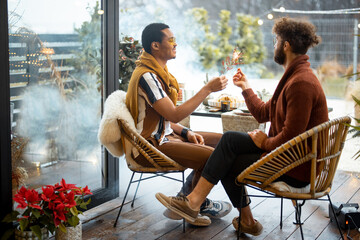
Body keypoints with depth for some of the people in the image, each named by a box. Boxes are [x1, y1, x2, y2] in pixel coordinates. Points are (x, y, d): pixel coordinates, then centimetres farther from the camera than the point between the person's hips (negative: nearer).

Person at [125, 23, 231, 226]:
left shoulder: (158, 72, 14)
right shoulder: (146, 76, -19)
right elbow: (174, 115, -25)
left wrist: (186, 132, 2)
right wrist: (208, 89, -21)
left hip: (164, 136, 11)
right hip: (150, 146, -11)